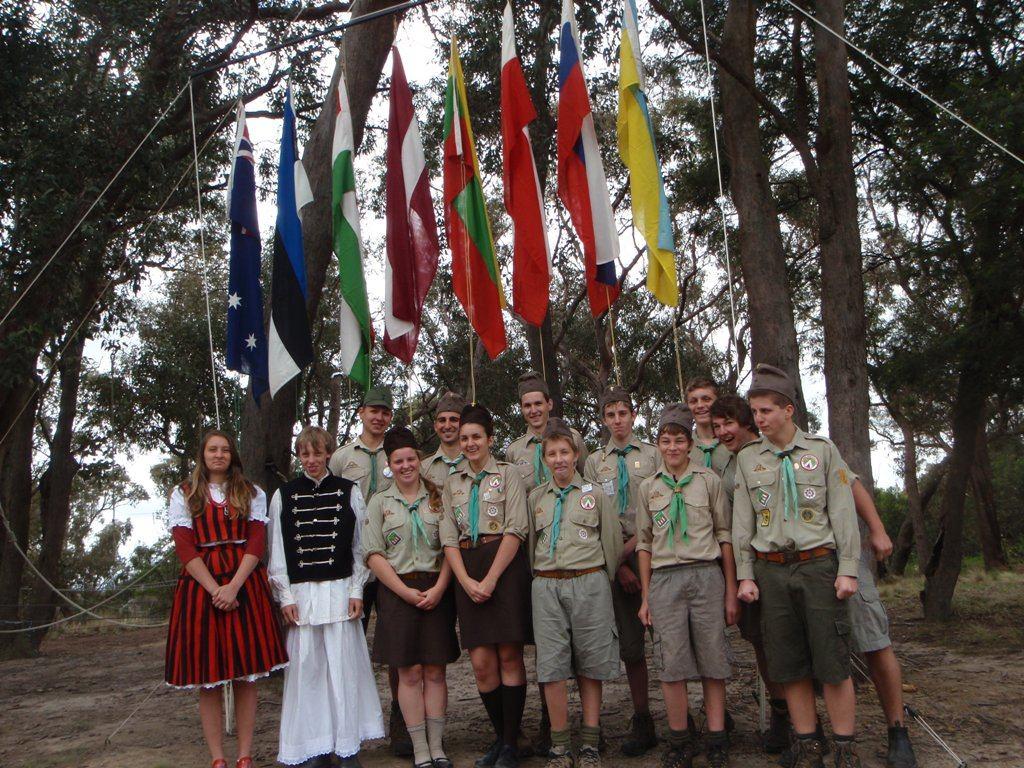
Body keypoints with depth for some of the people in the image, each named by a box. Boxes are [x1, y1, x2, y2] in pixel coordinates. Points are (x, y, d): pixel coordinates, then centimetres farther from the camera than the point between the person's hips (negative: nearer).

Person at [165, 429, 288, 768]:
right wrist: (215, 589, -12)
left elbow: (256, 542, 1)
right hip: (200, 585, 0)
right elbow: (185, 548, 0)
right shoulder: (184, 495, 10)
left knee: (246, 676, 0)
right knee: (208, 681, 0)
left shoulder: (252, 493, 12)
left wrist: (233, 587, -13)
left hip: (244, 584, 0)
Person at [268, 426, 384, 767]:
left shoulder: (349, 492, 5)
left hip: (340, 590, -1)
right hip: (300, 594, 1)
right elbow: (277, 551, 6)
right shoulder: (284, 495, 7)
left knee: (343, 665, 1)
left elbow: (360, 545, 6)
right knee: (307, 666, 2)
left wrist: (356, 591, -1)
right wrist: (285, 597, 0)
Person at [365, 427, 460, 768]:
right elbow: (374, 554, -1)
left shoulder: (438, 498, 7)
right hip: (398, 592, -1)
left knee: (435, 670, 3)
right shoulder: (380, 502, 6)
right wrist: (406, 592, -9)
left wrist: (438, 589, -9)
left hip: (436, 591, 1)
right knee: (409, 672, 0)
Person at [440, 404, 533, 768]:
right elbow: (449, 537, 8)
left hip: (506, 566, -3)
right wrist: (466, 581, -6)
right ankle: (501, 736, 18)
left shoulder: (508, 473, 2)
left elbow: (516, 530, -7)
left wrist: (491, 578, -14)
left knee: (509, 656, -2)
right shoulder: (452, 483, 15)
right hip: (467, 571, 4)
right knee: (481, 662, 1)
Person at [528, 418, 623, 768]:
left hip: (588, 584, -1)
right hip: (546, 587, 2)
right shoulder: (536, 497, 11)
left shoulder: (594, 494, 4)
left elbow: (612, 541, 9)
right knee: (551, 668, -2)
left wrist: (603, 583, 11)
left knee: (590, 667, 3)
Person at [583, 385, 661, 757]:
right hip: (613, 560, 2)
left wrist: (632, 545, -10)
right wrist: (618, 563, -4)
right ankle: (642, 722, 12)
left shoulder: (653, 455, 8)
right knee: (629, 644, 4)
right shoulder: (594, 462, 14)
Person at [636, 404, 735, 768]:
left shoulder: (708, 480, 6)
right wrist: (646, 597, 9)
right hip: (665, 578, 1)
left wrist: (731, 590, 3)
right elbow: (644, 542, 13)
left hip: (706, 574, -1)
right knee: (673, 663, 0)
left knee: (713, 660, 2)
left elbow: (724, 534, 6)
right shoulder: (649, 486, 10)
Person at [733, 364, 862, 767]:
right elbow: (742, 522, 9)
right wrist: (745, 575, 4)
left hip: (819, 564, -2)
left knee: (833, 662, -1)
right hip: (770, 570, 2)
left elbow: (843, 512, 1)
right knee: (789, 665, 6)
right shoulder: (747, 457, 8)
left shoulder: (822, 449, 3)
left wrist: (848, 570, -5)